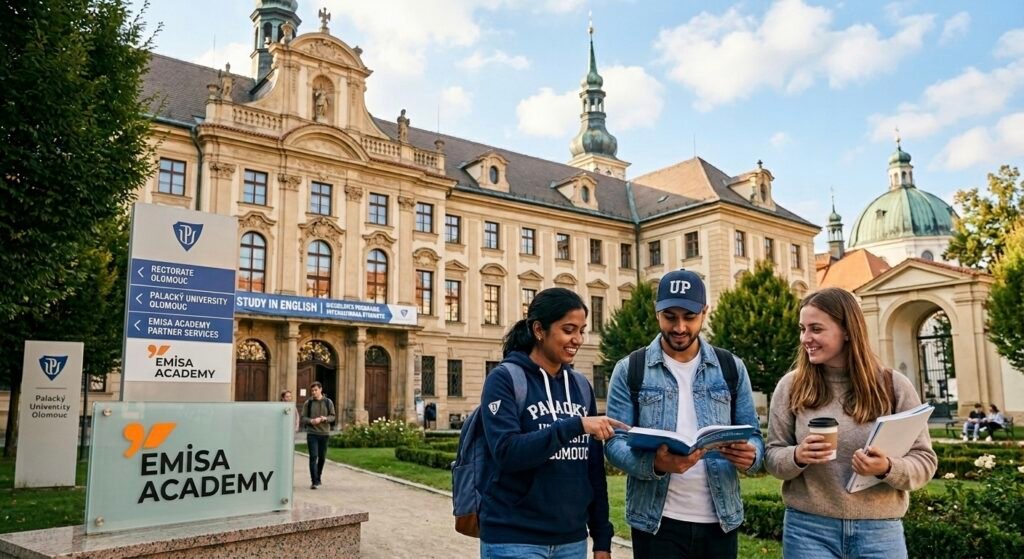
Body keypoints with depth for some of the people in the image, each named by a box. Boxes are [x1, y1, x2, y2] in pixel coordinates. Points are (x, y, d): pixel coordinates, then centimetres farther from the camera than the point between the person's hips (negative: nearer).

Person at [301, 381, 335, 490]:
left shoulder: (328, 402, 4)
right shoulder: (308, 403, 2)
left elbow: (332, 416, 5)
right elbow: (303, 418, 1)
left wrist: (326, 418, -16)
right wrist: (311, 421, -18)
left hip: (324, 433, 2)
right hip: (312, 433, -2)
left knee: (322, 457, 10)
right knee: (313, 457, -10)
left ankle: (318, 478, 29)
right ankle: (314, 481, -9)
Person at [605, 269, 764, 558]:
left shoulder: (731, 368, 5)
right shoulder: (629, 370, -2)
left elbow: (754, 436, 5)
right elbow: (615, 442, -7)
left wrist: (750, 454, -18)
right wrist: (656, 464, -27)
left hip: (720, 520, 3)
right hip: (657, 522, -2)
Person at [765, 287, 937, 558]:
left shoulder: (893, 385, -1)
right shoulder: (790, 386, -1)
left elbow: (925, 461, 0)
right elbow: (772, 457, 2)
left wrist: (888, 468, -20)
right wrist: (797, 457, -19)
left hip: (880, 531, 0)